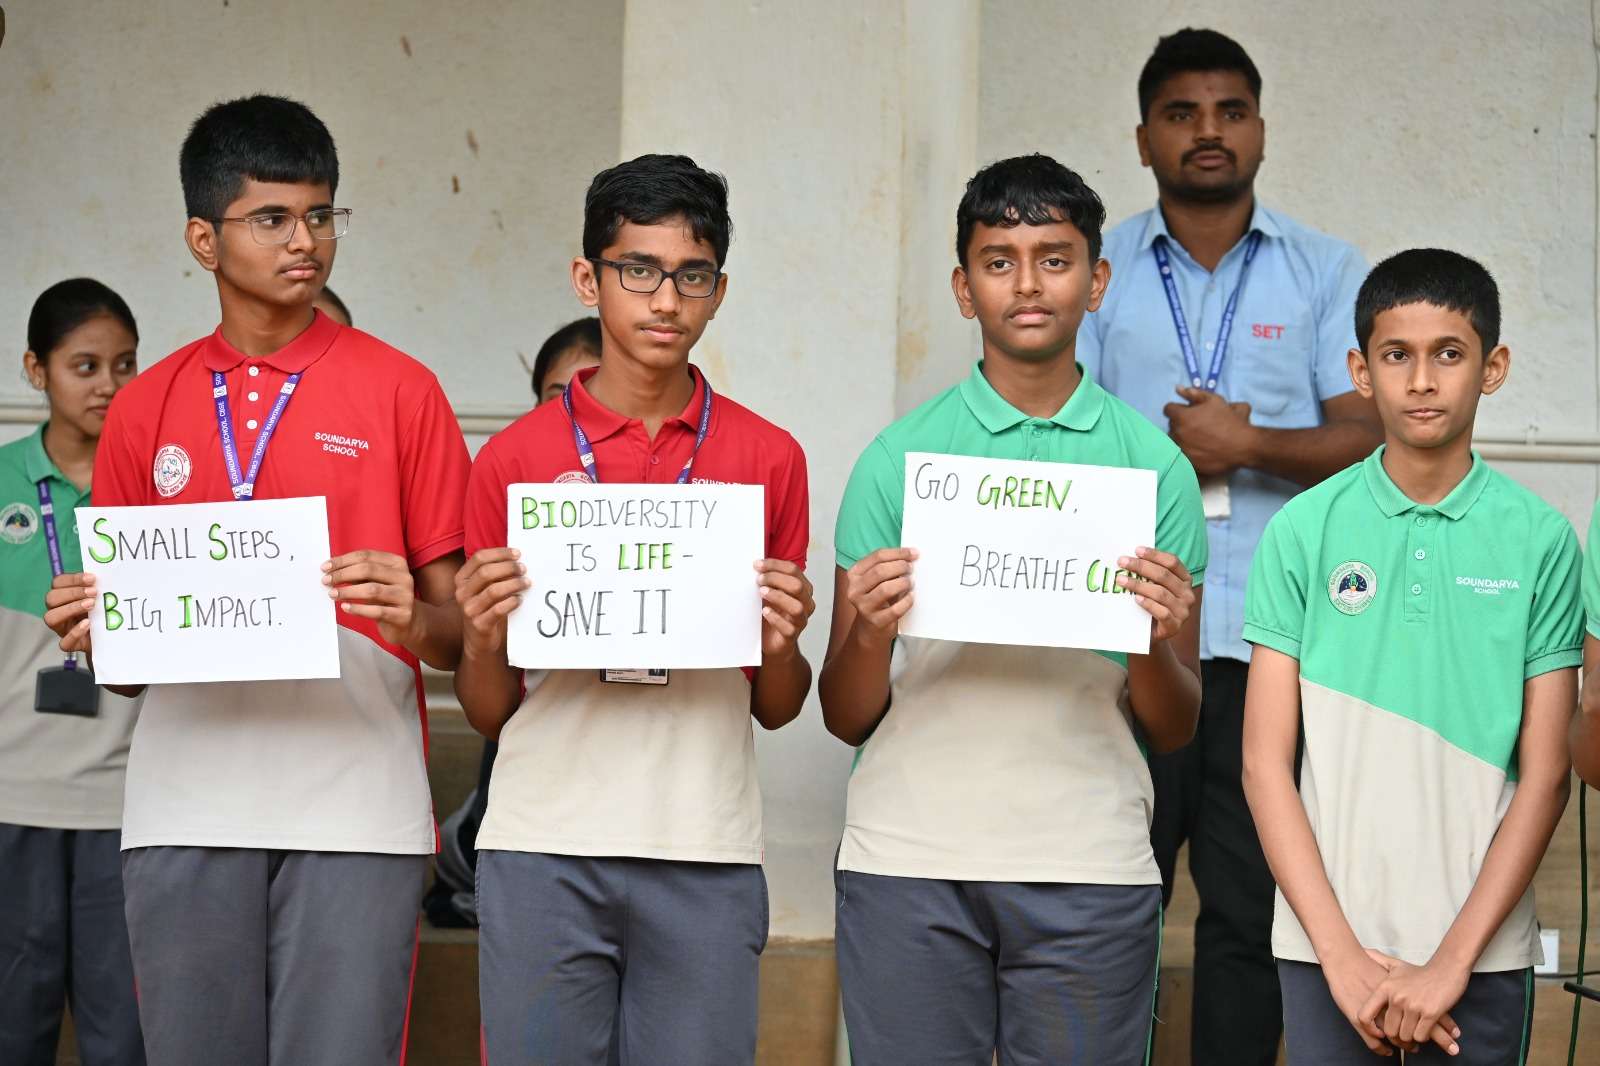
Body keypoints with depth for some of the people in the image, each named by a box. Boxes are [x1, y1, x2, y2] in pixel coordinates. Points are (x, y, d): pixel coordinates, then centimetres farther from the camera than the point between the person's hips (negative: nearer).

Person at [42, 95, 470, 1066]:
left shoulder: (400, 392, 4)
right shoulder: (145, 410, 11)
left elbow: (457, 630, 4)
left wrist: (414, 621, -17)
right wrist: (91, 629, -4)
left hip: (357, 803, -2)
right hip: (187, 810, 2)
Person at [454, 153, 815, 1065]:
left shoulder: (768, 459, 7)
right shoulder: (514, 459, 5)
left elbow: (777, 710, 11)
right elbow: (489, 715, 9)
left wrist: (782, 643, -9)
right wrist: (483, 639, -11)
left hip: (707, 854, 0)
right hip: (542, 850, 0)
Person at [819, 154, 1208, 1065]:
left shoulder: (1154, 466, 6)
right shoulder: (898, 459, 6)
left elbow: (1176, 731, 7)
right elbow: (847, 718, 6)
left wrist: (1156, 640, -13)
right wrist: (870, 632, -15)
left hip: (1091, 866, 0)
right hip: (909, 861, 0)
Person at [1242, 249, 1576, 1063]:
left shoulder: (1541, 539, -1)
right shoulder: (1303, 531, 0)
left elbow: (1544, 777, -2)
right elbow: (1266, 762, -1)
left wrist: (1451, 963, -9)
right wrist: (1343, 952, -9)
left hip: (1483, 948, 0)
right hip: (1325, 942, 0)